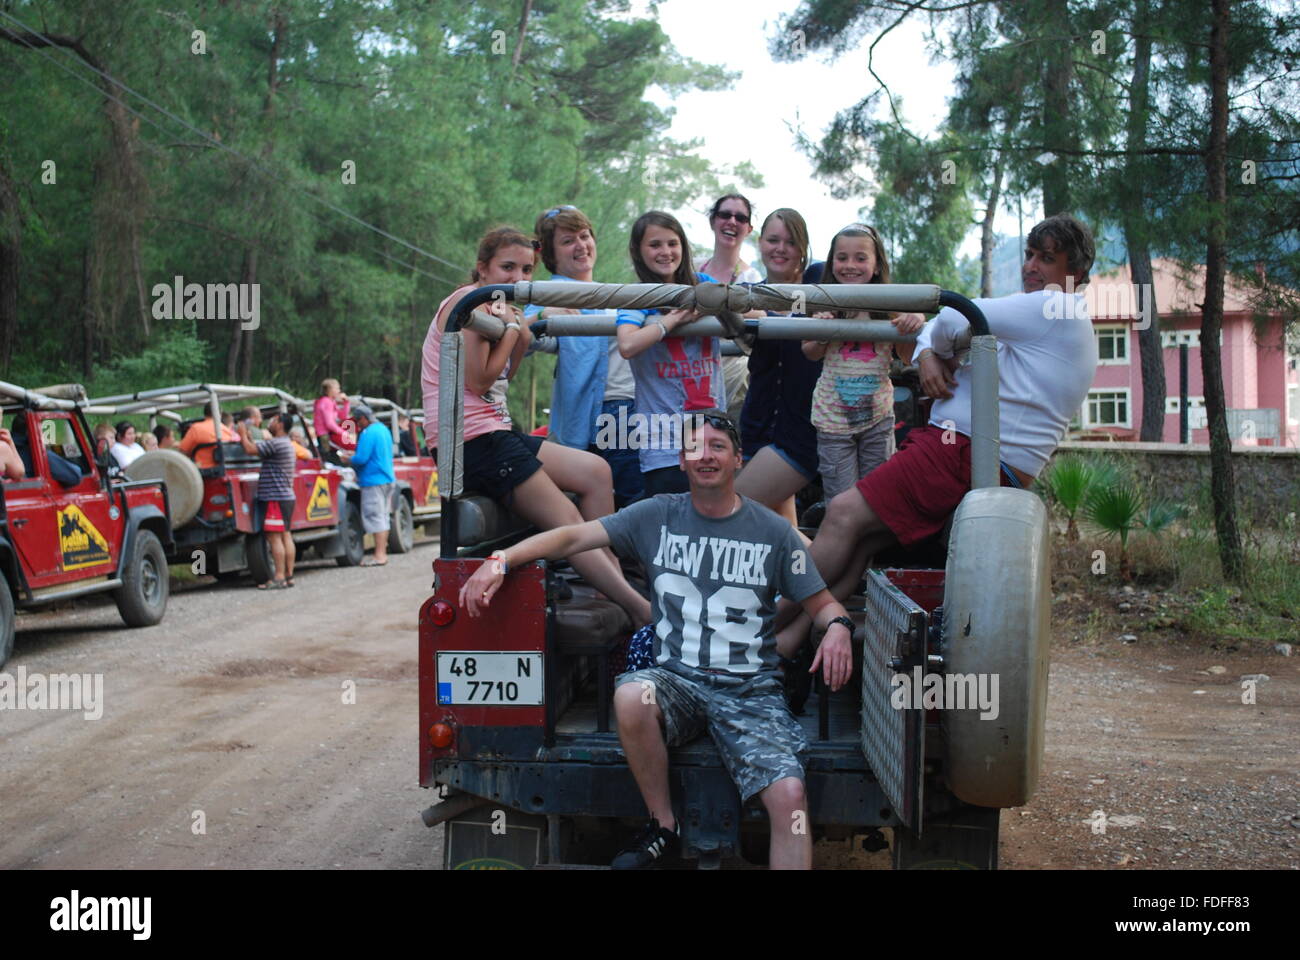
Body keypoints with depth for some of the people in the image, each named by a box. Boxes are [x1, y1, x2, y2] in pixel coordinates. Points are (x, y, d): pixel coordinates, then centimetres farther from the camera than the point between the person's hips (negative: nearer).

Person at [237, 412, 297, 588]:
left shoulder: (276, 443, -15)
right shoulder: (286, 444, 17)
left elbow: (250, 450, -18)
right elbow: (258, 449, 22)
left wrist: (243, 434, -3)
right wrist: (249, 436, 20)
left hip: (275, 497, -10)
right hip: (286, 496, 10)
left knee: (274, 536, -9)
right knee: (285, 535, 10)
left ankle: (279, 577, -11)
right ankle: (289, 575, 12)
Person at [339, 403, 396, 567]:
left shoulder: (368, 433, -16)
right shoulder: (384, 429, 14)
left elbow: (361, 459, -21)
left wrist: (348, 459, -1)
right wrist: (353, 454, 22)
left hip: (373, 481, -9)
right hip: (388, 479, 9)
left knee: (375, 517, -6)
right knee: (383, 516, 14)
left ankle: (379, 555, -7)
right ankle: (383, 551, 18)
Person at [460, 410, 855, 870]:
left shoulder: (773, 531, 6)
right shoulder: (658, 516, 8)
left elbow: (820, 603, 11)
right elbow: (573, 537, 2)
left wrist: (838, 627, -13)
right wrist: (500, 561, -12)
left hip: (751, 689, -1)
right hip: (677, 678, 1)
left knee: (790, 798, -24)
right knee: (631, 697, -35)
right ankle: (663, 826, -10)